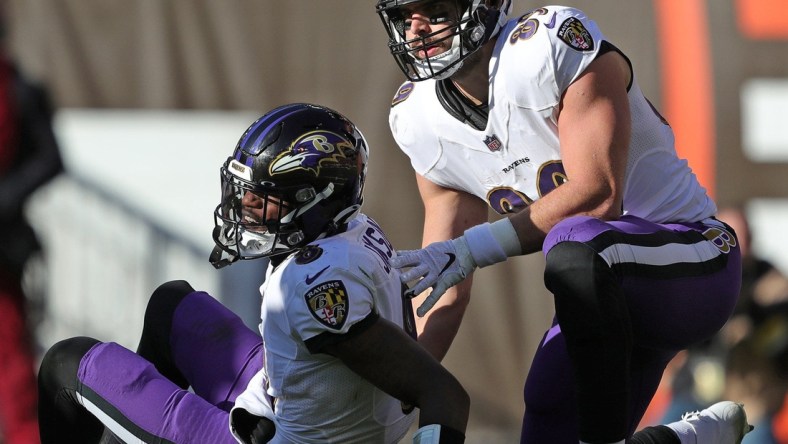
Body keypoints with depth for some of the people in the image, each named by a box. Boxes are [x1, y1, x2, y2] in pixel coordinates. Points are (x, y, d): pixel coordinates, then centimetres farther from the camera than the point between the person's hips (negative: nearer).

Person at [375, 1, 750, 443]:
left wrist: (473, 247, -28)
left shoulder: (554, 43, -19)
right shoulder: (422, 122, 3)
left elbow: (598, 194, -27)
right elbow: (444, 291, 8)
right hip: (605, 300, 8)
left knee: (575, 242, -37)